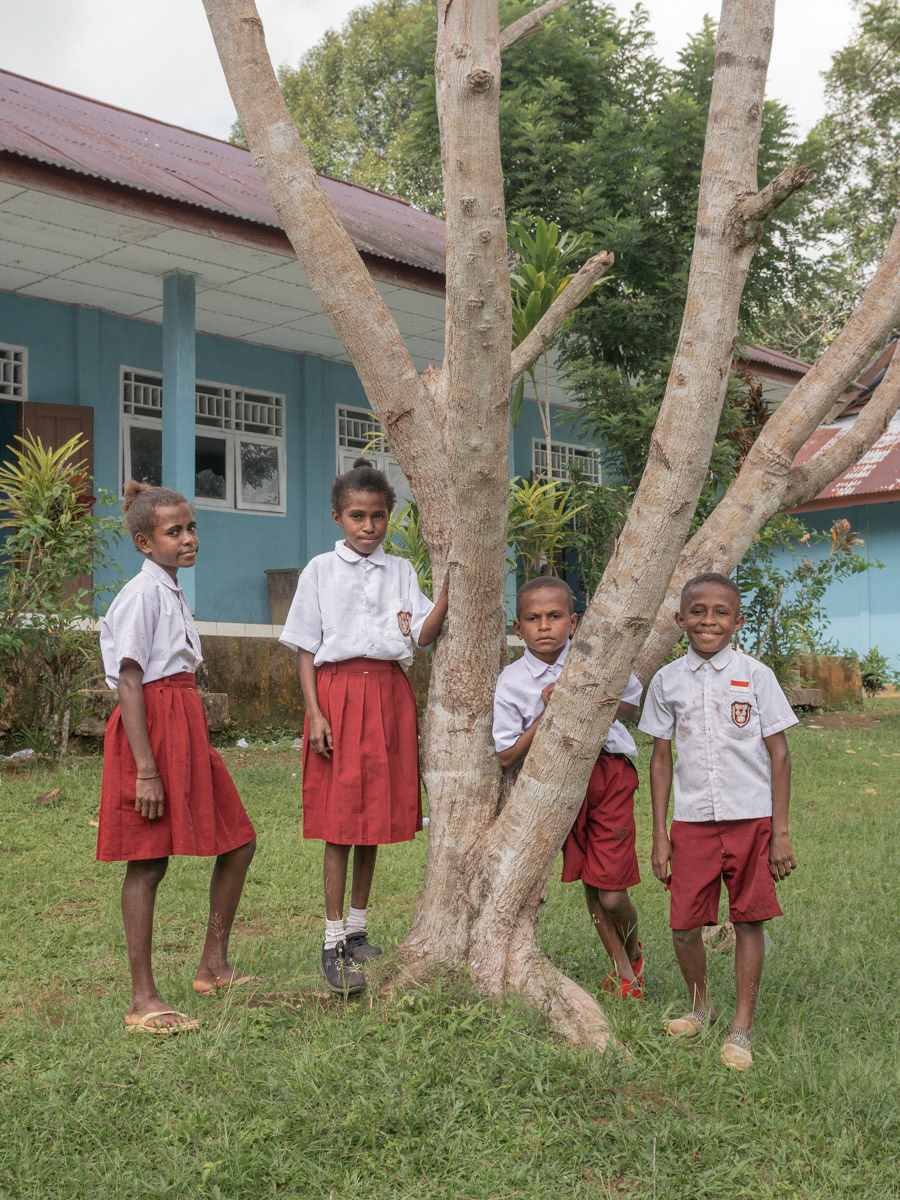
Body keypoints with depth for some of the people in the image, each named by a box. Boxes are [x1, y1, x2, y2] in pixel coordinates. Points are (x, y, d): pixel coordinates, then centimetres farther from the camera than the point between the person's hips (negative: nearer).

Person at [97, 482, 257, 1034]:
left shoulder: (174, 592, 16)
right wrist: (145, 770, -22)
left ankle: (214, 966, 24)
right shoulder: (141, 593, -12)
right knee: (148, 861, -3)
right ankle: (144, 999, 5)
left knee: (238, 842, 11)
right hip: (152, 726, -9)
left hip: (185, 724, 9)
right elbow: (130, 683, -18)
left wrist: (199, 746, 18)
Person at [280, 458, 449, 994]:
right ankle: (333, 944, 3)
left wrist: (448, 592, -15)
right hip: (339, 691, -3)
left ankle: (358, 930, 21)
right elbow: (306, 648, 1)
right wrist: (315, 713, -8)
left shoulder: (401, 571, 11)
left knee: (375, 815, 8)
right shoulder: (321, 570, 3)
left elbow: (422, 635, -1)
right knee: (340, 821, -4)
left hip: (389, 695, 3)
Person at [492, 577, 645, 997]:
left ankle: (633, 952, 29)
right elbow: (507, 755, -6)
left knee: (612, 894, -3)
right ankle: (623, 969, 30)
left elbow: (633, 707, 12)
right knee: (590, 884, 8)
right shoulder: (512, 680, -5)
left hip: (610, 774, -1)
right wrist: (547, 713, -17)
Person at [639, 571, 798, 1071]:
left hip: (751, 818, -1)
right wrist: (659, 833, 6)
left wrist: (781, 832, -4)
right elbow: (661, 758, 8)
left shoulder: (755, 676, -1)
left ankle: (741, 1029, 16)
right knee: (684, 924, 1)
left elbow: (778, 754, 0)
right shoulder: (667, 681, 4)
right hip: (692, 821, 2)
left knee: (748, 920, 2)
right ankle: (700, 1005, 29)